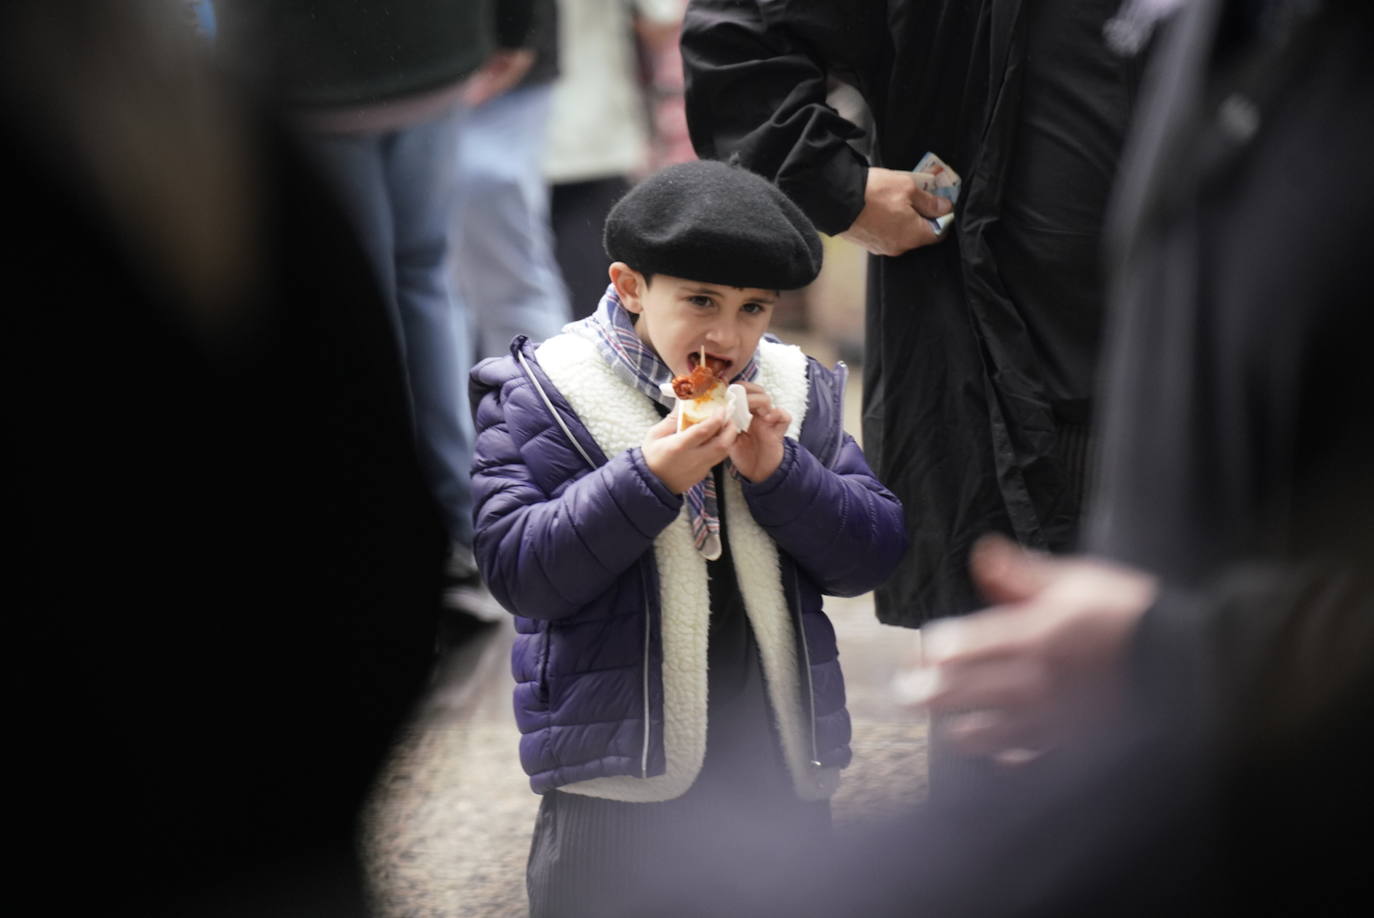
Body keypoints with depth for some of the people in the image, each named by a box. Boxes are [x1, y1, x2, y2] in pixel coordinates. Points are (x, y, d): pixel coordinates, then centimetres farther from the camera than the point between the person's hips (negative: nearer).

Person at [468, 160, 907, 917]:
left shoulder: (796, 392, 5)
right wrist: (646, 480, -24)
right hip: (618, 782, -4)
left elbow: (873, 555, 2)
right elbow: (513, 569, -14)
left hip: (777, 769, 4)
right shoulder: (542, 394, -6)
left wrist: (778, 472, -15)